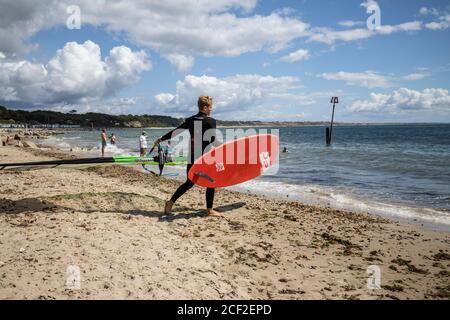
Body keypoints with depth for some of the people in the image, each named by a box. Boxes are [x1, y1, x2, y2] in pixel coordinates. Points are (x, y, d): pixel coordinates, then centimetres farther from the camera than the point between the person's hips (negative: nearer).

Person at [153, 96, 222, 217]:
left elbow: (175, 131, 14)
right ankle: (209, 210, 13)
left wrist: (161, 139, 25)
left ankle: (170, 202, 15)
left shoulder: (190, 120, 7)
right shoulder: (211, 121, -10)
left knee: (189, 182, 18)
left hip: (192, 156, 6)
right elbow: (213, 141, -16)